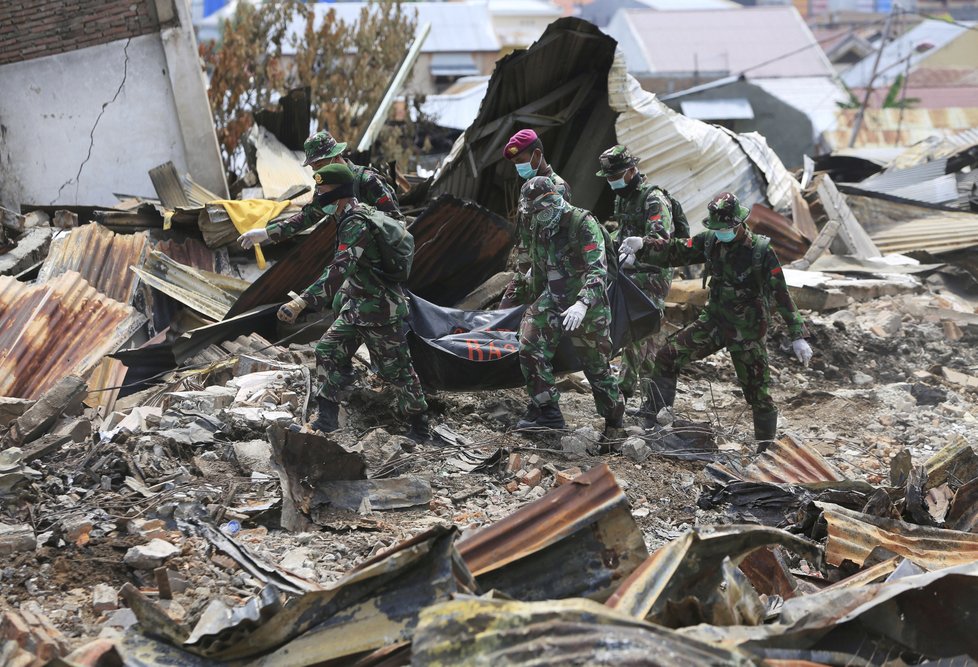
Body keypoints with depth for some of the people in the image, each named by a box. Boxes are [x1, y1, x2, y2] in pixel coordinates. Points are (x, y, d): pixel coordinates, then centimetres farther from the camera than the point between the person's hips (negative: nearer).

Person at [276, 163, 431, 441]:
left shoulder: (355, 224, -25)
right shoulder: (360, 212, 5)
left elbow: (338, 270, -37)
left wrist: (302, 301, -43)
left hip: (380, 308, -10)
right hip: (357, 303, 10)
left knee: (396, 369, 3)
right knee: (328, 350, 4)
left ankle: (420, 428, 18)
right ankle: (327, 418, 8)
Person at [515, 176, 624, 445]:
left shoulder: (583, 223, -18)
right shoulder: (540, 228, 6)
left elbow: (598, 269, -28)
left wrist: (582, 304, -41)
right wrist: (536, 303, 27)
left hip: (587, 303, -6)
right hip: (554, 299, 6)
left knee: (597, 366, 4)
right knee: (531, 346, -15)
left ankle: (614, 419, 26)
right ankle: (546, 410, -7)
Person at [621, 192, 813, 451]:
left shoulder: (761, 250, -17)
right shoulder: (710, 240, -2)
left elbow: (782, 295, -16)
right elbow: (676, 252, 3)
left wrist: (798, 336, -18)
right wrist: (643, 243, -16)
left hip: (747, 331, -5)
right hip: (713, 321, 5)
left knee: (757, 391, 2)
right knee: (668, 357, -8)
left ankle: (767, 449, 18)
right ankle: (655, 420, 1)